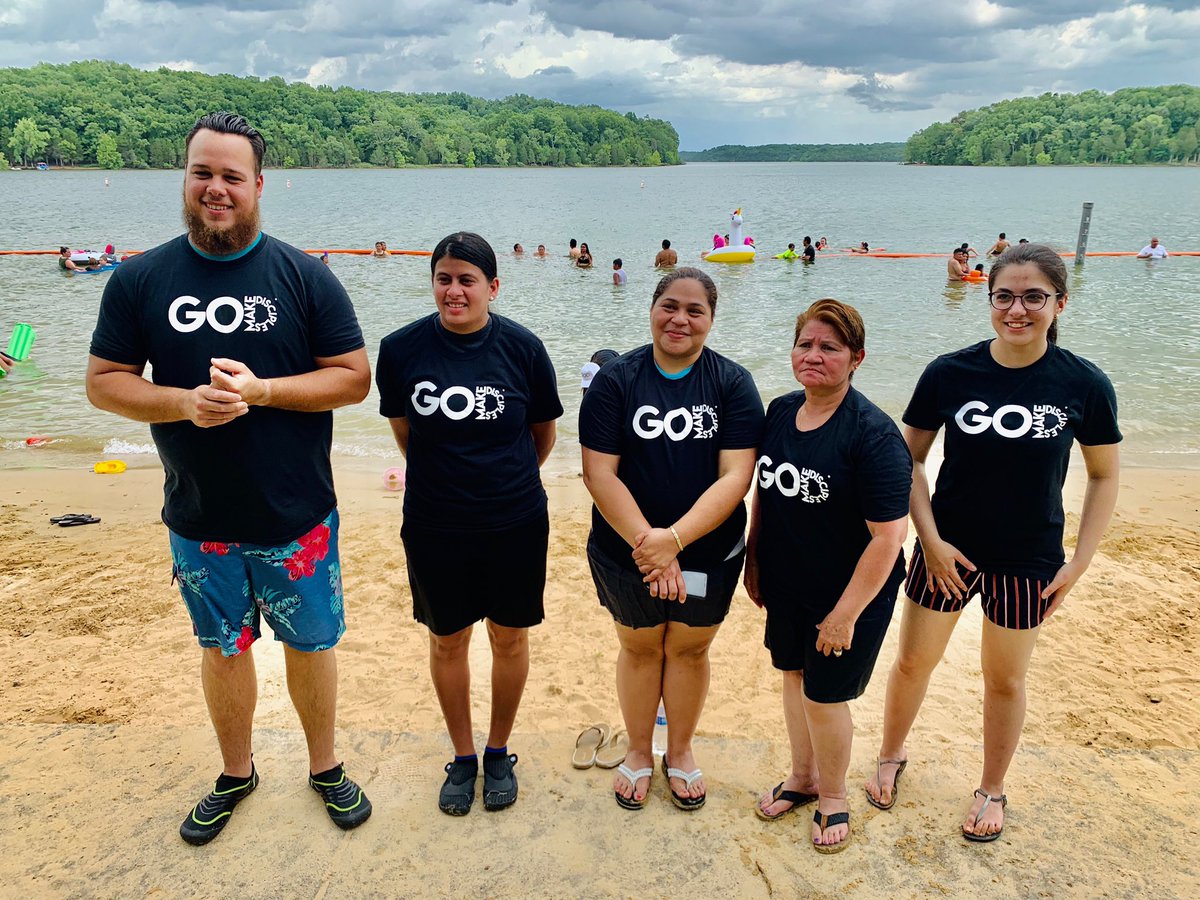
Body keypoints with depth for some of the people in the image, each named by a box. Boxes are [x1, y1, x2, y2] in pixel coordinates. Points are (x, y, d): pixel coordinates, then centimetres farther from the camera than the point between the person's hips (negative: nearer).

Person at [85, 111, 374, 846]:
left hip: (297, 518, -1)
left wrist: (261, 389, -21)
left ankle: (326, 768, 36)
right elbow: (104, 381, 1)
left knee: (311, 644, 13)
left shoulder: (304, 277, -6)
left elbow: (355, 377, -7)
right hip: (199, 523, 2)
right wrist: (184, 403, -18)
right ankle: (237, 774, 41)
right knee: (223, 649, 18)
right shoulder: (141, 280, -1)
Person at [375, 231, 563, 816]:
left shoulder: (522, 347, -10)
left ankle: (499, 752, 35)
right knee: (447, 639, 14)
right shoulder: (402, 348, -8)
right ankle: (462, 756, 36)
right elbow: (403, 427, 8)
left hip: (516, 525, 0)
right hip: (434, 527, 1)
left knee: (509, 637, 12)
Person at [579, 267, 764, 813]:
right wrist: (647, 542, -24)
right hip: (626, 552, 0)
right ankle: (639, 753, 39)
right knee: (639, 647, 16)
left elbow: (735, 477, -15)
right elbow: (599, 472, -13)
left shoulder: (733, 384, -7)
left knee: (689, 648, 16)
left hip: (709, 552, 0)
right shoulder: (615, 380, -7)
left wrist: (675, 538, -26)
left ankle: (680, 752, 40)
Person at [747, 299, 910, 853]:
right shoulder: (780, 411, -1)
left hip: (848, 594, -6)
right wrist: (752, 560, 12)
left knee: (824, 697, 6)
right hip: (785, 585, 6)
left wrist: (846, 614, -20)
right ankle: (803, 776, 45)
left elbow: (888, 536, -23)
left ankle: (833, 796, 35)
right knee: (794, 676, 20)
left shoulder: (873, 434, -23)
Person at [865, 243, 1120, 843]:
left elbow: (1104, 476, 1)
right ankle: (891, 757, 42)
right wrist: (930, 539, -9)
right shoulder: (949, 373, -12)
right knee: (914, 661, 14)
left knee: (1005, 679, 16)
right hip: (947, 550, 1)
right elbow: (909, 457, -2)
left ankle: (992, 790, 40)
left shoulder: (1085, 385, -11)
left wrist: (1079, 563, -4)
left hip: (1028, 560, 0)